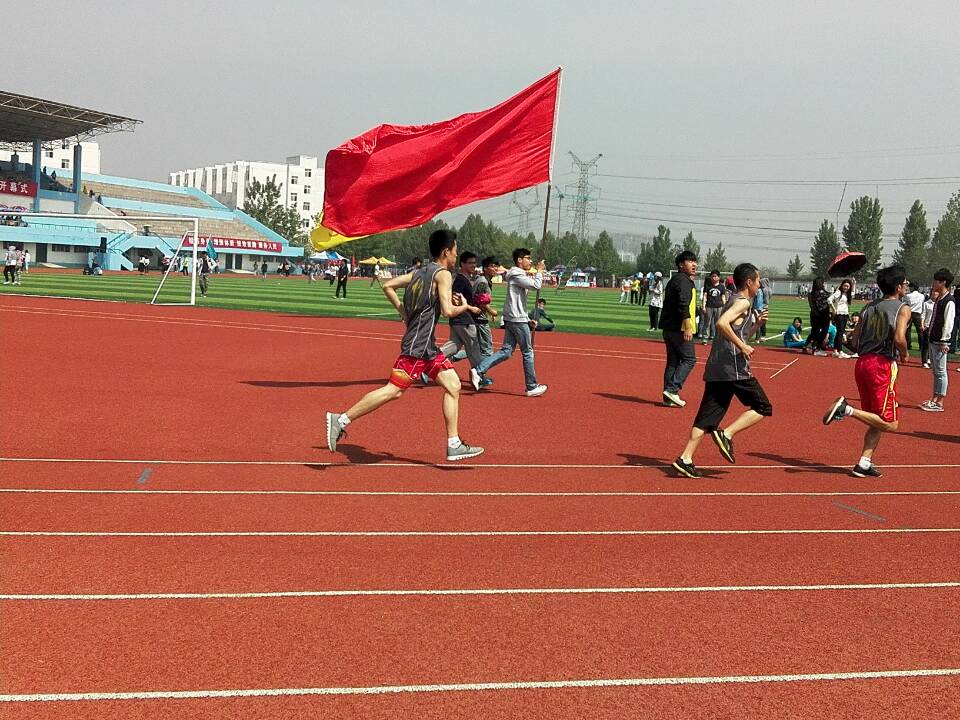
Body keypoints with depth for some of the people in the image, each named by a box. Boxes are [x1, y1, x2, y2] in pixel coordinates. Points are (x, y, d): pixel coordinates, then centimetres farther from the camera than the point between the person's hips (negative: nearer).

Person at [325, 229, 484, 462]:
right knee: (393, 390, -10)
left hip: (427, 347, 10)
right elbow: (448, 310, -20)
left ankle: (454, 445, 10)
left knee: (453, 386, 9)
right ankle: (341, 420, -5)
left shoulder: (419, 272, 15)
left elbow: (387, 286, 18)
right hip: (417, 345, -10)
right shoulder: (443, 274, -10)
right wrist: (465, 307, -1)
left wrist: (404, 312, 18)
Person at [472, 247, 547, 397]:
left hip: (511, 319, 10)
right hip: (517, 320, -10)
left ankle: (478, 371, -4)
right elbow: (536, 285, -21)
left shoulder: (517, 274, 19)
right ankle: (532, 387, 6)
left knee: (506, 351, 5)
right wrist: (539, 271, -7)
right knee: (527, 352, -1)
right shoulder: (517, 274, -12)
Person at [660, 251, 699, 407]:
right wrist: (688, 328, -25)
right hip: (679, 328, -10)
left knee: (673, 361, 10)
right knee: (689, 359, -5)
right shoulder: (684, 281, -11)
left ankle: (669, 397, 10)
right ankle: (672, 390, -12)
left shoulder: (675, 280, 20)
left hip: (669, 328, 10)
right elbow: (683, 306, -21)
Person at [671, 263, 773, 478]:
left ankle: (685, 459, -5)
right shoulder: (743, 302, -6)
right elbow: (722, 323, -23)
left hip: (715, 369, 9)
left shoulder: (733, 301, 23)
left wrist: (756, 323, 21)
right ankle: (727, 434, -11)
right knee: (763, 407, 3)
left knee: (708, 415, 4)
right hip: (734, 367, -9)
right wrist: (742, 346, -19)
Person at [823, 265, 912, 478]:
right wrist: (905, 355, 1)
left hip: (862, 363, 8)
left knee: (878, 421, 17)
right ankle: (846, 409, -19)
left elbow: (855, 341, 10)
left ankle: (864, 464, 11)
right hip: (883, 365, -8)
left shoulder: (869, 308, 15)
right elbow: (899, 338, -17)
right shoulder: (903, 308, -3)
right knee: (890, 423, -3)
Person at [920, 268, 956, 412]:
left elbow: (948, 323, -18)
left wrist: (944, 342, -19)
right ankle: (934, 399, 22)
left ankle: (939, 403, -2)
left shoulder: (949, 301, -14)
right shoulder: (939, 299, 13)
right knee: (935, 371, 15)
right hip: (933, 340, 10)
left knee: (940, 371, -5)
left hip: (940, 342, -10)